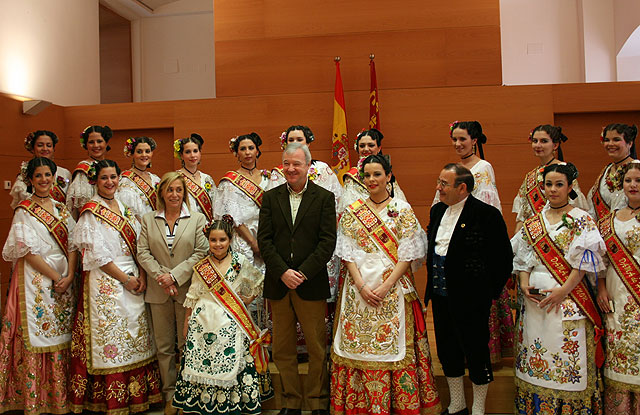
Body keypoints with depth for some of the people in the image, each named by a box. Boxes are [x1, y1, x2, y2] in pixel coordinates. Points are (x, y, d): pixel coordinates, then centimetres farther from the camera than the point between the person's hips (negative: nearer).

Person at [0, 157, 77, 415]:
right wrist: (56, 277, -12)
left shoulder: (62, 209, 12)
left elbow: (73, 245, 7)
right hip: (35, 280, -5)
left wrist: (69, 276, -7)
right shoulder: (24, 211, -2)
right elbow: (28, 251, -10)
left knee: (61, 339, 7)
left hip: (65, 280, 5)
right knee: (36, 338, -3)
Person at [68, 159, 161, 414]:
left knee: (136, 334, 7)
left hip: (133, 280, 6)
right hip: (105, 283, -6)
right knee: (109, 335, -3)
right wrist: (125, 279, -11)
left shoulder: (125, 208, 14)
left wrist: (142, 275, -4)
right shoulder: (91, 212, -4)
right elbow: (97, 253, -11)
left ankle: (136, 394, 18)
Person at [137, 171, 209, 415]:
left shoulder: (197, 219, 2)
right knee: (164, 346, 10)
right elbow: (143, 253, 2)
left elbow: (201, 253, -5)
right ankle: (170, 395, 22)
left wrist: (175, 276, -14)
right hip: (159, 292, 2)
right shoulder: (148, 220, 9)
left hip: (187, 290, -2)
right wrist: (161, 276, -12)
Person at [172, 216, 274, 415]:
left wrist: (247, 300, 0)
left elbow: (260, 283, 11)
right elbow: (192, 298, 11)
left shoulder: (240, 262, 0)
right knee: (202, 364, 2)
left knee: (231, 366, -2)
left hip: (230, 325, -1)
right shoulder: (201, 266, 5)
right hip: (204, 322, 2)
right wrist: (186, 324, 12)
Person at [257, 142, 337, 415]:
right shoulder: (271, 197, 8)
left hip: (311, 284, -2)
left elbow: (328, 241, -5)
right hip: (277, 283, 2)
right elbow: (264, 239, 1)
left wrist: (303, 273, -14)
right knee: (283, 350, 10)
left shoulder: (324, 197, 2)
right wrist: (283, 272, -11)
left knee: (317, 348, 6)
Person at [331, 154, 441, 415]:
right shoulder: (352, 212, 7)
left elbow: (408, 254, -4)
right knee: (358, 345, 4)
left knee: (394, 346, 0)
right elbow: (347, 253, 3)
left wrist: (386, 286, -13)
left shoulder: (402, 210, 2)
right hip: (358, 289, 2)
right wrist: (362, 286, -9)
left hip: (393, 289, -2)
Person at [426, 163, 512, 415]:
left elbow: (503, 259, -11)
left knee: (476, 351, 7)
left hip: (470, 299, -7)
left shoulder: (487, 214, -14)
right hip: (440, 295, 7)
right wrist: (432, 282, 15)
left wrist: (490, 291, -7)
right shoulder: (437, 210, 8)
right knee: (447, 351, 17)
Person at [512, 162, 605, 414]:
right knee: (535, 354, 9)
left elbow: (583, 262, -8)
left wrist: (563, 290, -16)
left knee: (567, 355, -3)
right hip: (534, 298, 4)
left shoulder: (582, 221, -2)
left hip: (568, 298, -4)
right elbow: (524, 258, 11)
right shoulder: (534, 223, 11)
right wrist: (524, 283, -5)